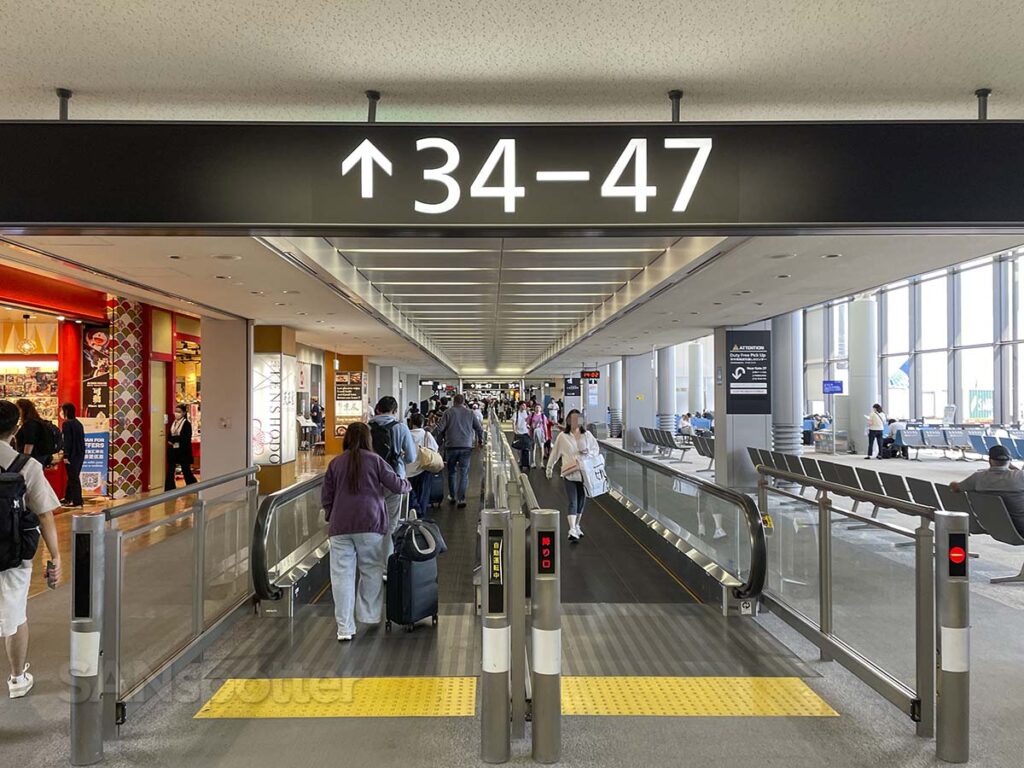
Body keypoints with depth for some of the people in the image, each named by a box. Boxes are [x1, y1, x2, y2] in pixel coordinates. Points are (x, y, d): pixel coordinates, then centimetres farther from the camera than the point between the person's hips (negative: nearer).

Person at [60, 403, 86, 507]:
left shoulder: (67, 424, -12)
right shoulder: (78, 423, 13)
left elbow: (67, 441, -17)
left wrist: (66, 455, -18)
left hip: (72, 455, -8)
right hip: (80, 454, 8)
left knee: (73, 478, -3)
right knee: (74, 477, 16)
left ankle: (77, 501, -2)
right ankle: (68, 498, 26)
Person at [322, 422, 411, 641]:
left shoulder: (335, 463, 7)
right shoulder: (374, 460, 1)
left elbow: (326, 498, 10)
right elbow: (397, 486, 3)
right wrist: (407, 485, 25)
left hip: (340, 526, 1)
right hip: (370, 524, -1)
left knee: (342, 575, 2)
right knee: (371, 570, 15)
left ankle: (344, 628, 2)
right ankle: (369, 615, 25)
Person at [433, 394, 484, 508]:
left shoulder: (448, 412, 1)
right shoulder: (470, 413, 6)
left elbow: (439, 428, -5)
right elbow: (479, 428, 11)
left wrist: (439, 440, 11)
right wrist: (480, 440, 29)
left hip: (451, 446, 0)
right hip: (466, 447, 0)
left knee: (451, 472, 17)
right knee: (464, 473, 1)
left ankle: (452, 496, 24)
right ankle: (461, 498, -8)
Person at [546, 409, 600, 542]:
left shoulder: (587, 435, 4)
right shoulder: (562, 436, -1)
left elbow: (596, 449, 12)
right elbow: (555, 453, 8)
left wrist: (588, 452, -9)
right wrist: (550, 467, 15)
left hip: (584, 473, 3)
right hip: (569, 473, -3)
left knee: (581, 502, 13)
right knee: (573, 502, -12)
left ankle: (577, 526, 32)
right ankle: (572, 530, -18)